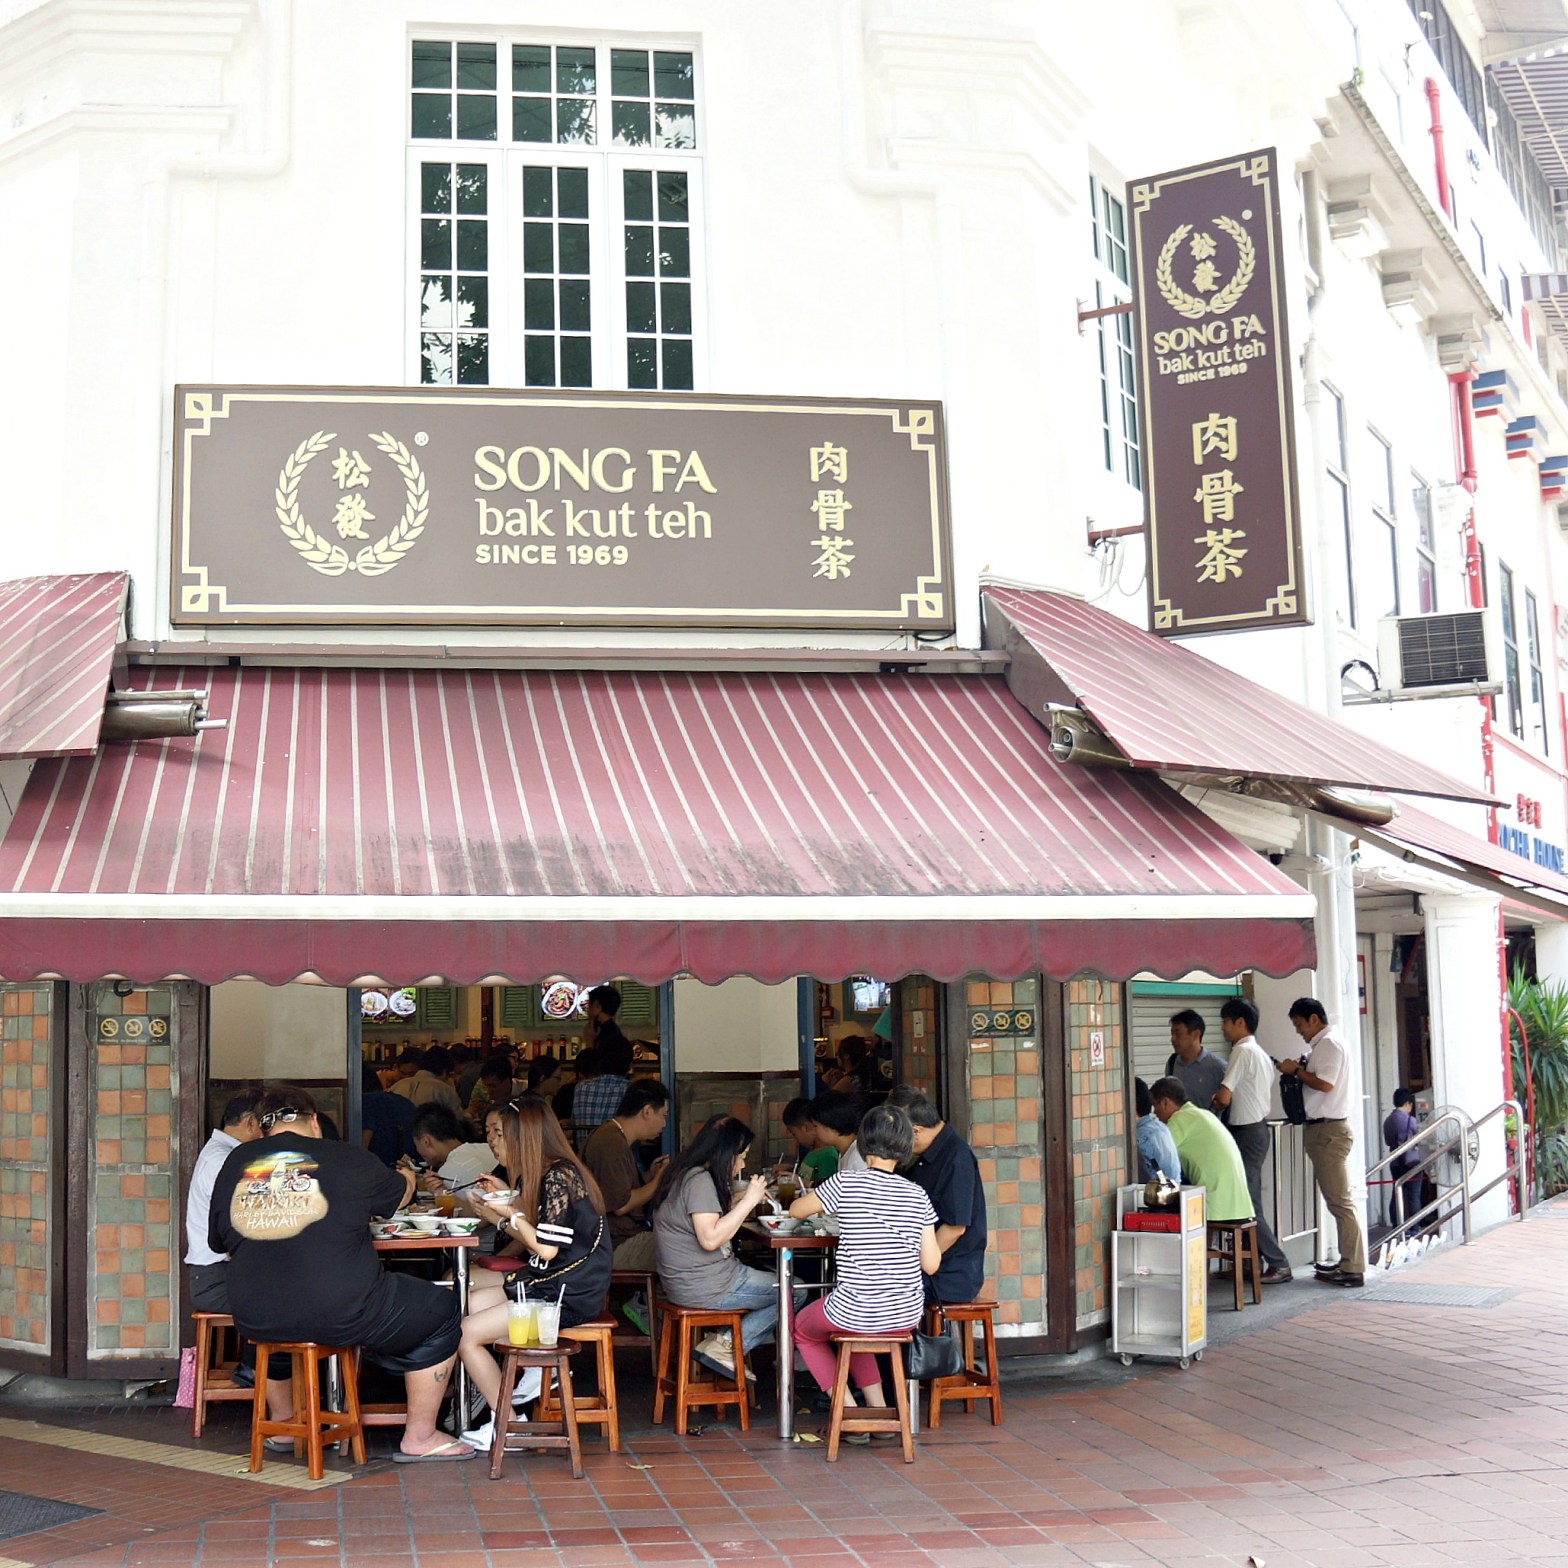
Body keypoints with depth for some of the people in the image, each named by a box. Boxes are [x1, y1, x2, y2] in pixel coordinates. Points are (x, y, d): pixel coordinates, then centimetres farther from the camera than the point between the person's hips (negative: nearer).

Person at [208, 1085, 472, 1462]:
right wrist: (406, 1174, 43)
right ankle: (419, 1438, 18)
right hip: (341, 1316, -4)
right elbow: (400, 1193, 18)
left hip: (255, 1321, 5)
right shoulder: (349, 1159, -1)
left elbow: (219, 1242, 17)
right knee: (441, 1310, 15)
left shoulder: (235, 1162, 7)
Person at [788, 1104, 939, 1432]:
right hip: (907, 1315, 5)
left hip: (855, 1312, -4)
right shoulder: (917, 1196, -3)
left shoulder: (846, 1183, -12)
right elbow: (931, 1264, -2)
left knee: (803, 1331, 28)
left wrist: (811, 1197, 27)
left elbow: (796, 1210, 5)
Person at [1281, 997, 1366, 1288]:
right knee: (1337, 1200, 13)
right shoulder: (1322, 1045, 19)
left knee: (1339, 1200, -9)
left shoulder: (1329, 1044, -12)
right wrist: (1301, 1070, 5)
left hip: (1328, 1130, -11)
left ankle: (1353, 1269, -8)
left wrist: (1296, 1071, -11)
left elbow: (1325, 1084, -22)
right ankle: (1348, 1262, 19)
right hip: (1323, 1129, 11)